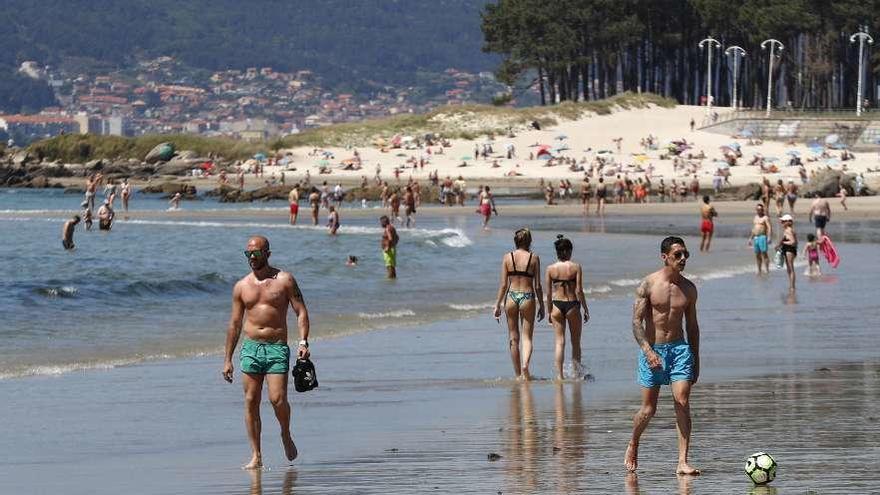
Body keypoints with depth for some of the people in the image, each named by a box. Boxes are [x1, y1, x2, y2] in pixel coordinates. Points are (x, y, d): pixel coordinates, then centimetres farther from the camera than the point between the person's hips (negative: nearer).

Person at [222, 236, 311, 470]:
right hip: (250, 347, 3)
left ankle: (286, 435, 16)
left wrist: (303, 341, -15)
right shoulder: (241, 286, 9)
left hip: (277, 348, -3)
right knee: (251, 401, -1)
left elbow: (301, 312, 0)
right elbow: (234, 323, 13)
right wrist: (228, 359, 10)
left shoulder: (285, 280, 1)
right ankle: (256, 456, 4)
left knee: (277, 399, -14)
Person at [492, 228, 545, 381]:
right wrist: (541, 306, 7)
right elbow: (537, 286, -2)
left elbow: (504, 284, -2)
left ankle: (518, 374, 16)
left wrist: (497, 305, 5)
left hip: (511, 297, 1)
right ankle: (525, 364, -22)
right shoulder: (534, 258, -3)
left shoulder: (507, 257, -1)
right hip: (528, 297, -1)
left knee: (513, 338, 11)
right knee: (527, 337, 4)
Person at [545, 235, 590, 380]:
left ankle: (559, 375, -2)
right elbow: (579, 291, -9)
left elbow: (549, 293, 1)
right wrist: (586, 310, 0)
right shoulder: (576, 267, -8)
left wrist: (550, 312, 11)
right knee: (575, 342, 13)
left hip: (557, 305, 2)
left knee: (560, 342, 5)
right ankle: (577, 372, 20)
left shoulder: (550, 269, -2)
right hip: (572, 305, -2)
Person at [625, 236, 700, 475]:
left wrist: (696, 361, 14)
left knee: (683, 404, -11)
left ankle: (682, 462, -11)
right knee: (648, 409, 4)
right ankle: (632, 446, 33)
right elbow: (636, 321, -12)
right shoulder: (648, 285, -7)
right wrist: (648, 351, -25)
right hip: (652, 350, -3)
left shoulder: (688, 288, 6)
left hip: (679, 348, 3)